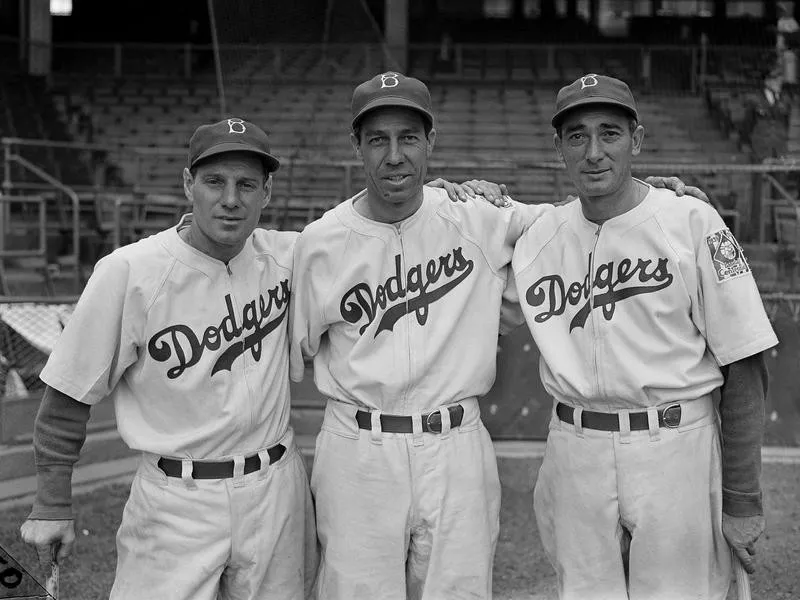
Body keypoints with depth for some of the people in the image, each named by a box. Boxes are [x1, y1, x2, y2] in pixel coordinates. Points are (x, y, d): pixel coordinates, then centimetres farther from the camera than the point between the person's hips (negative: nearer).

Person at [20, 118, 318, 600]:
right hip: (176, 502, -4)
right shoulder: (128, 272, -13)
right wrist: (53, 504, -3)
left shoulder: (284, 255, -1)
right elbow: (69, 396, -5)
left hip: (276, 493, 4)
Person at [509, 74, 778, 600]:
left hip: (675, 449, -4)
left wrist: (742, 500, -9)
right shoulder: (538, 237, 6)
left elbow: (745, 369, -8)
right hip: (574, 453, 4)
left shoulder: (693, 223, -8)